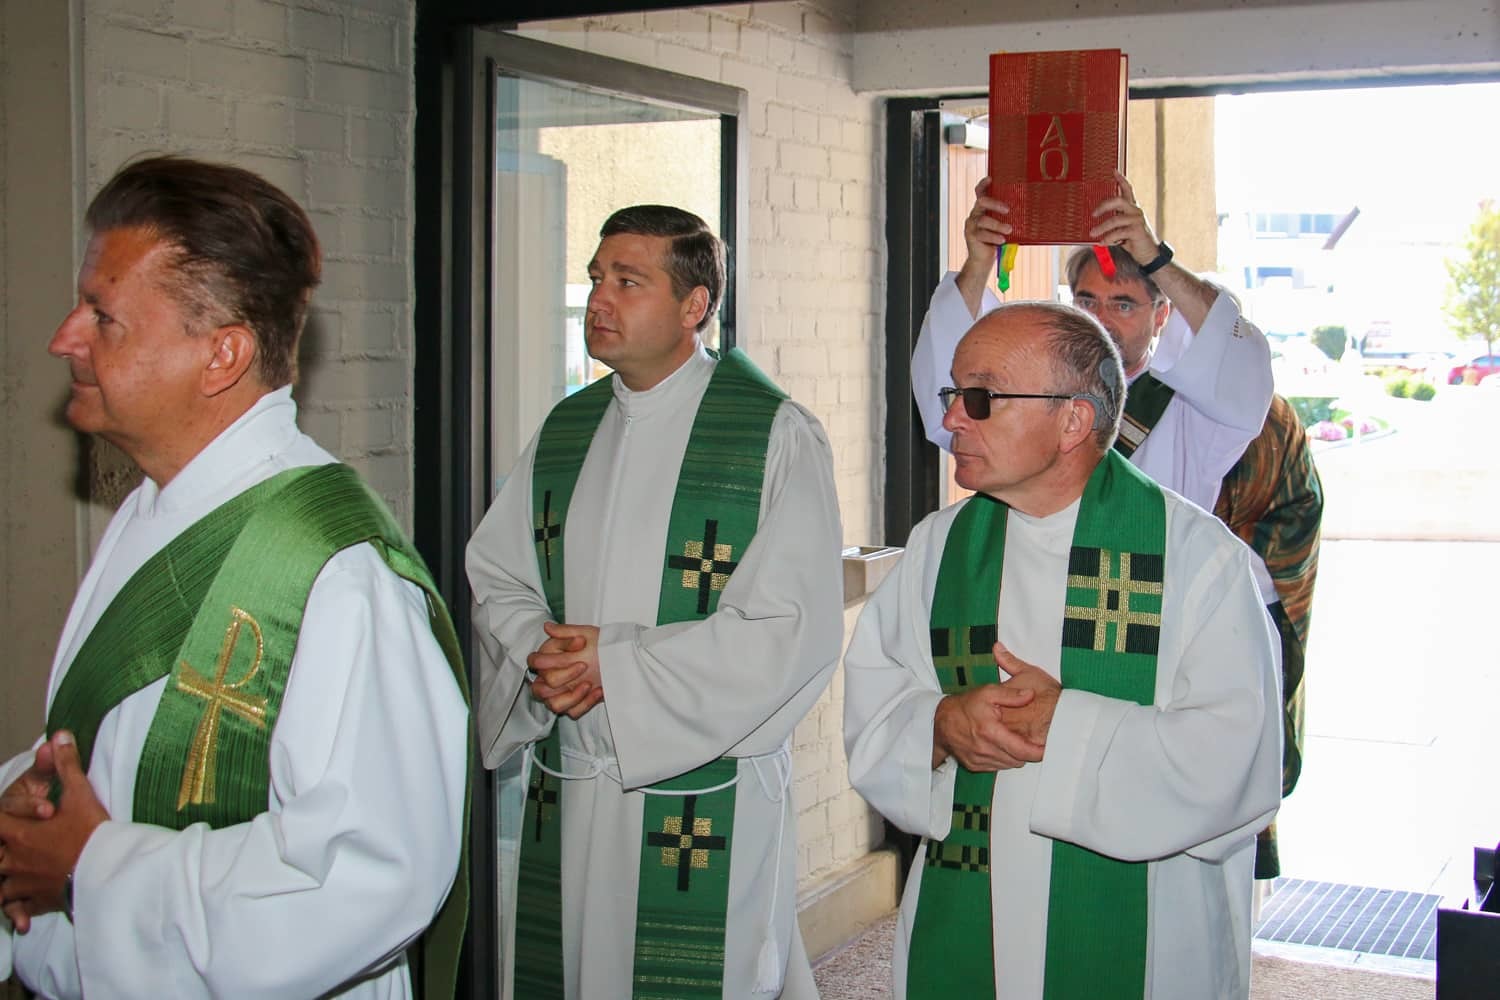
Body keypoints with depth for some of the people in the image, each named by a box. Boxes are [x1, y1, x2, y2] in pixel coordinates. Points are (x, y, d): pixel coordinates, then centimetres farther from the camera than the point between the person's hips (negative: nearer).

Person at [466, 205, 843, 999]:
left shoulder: (775, 435, -9)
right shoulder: (566, 430, 10)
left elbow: (796, 631, -15)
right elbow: (495, 577, 13)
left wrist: (616, 664, -17)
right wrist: (541, 654, -10)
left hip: (706, 796, -5)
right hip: (567, 784, 5)